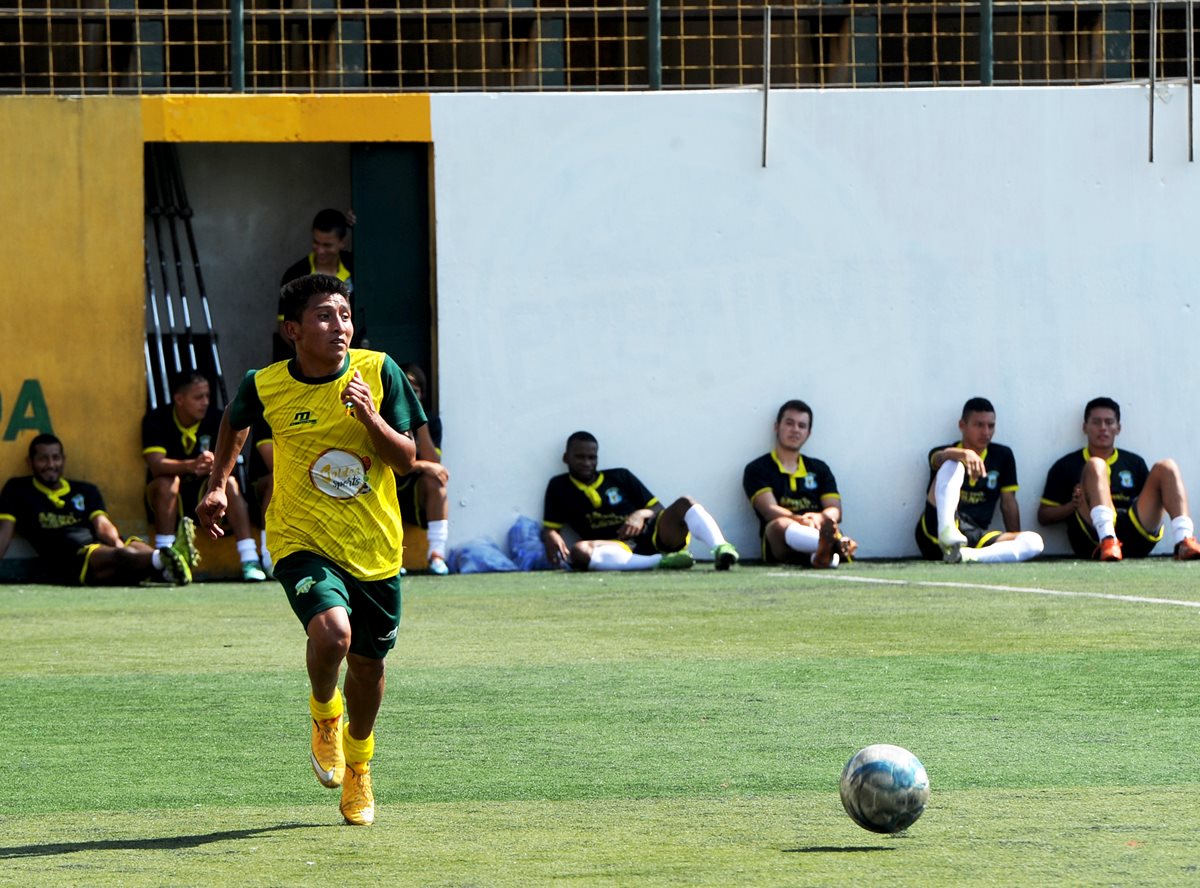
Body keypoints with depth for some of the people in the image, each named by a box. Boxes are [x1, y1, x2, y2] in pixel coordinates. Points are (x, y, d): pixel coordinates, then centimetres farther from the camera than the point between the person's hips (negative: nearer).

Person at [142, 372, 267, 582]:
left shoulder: (215, 419, -6)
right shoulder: (156, 420, -13)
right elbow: (156, 465, -28)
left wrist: (214, 464, -39)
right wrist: (191, 466, -46)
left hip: (204, 496, 2)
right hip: (167, 501, -2)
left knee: (229, 482, -27)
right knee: (167, 482, -34)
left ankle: (249, 559, -32)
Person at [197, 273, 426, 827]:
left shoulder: (378, 371, -7)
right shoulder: (265, 386, -7)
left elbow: (406, 459, -6)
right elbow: (235, 422, 17)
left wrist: (369, 416, -22)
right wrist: (219, 483, 8)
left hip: (375, 547, 2)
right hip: (303, 541, -2)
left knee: (368, 662, 12)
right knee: (331, 633, -28)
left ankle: (357, 766, 41)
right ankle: (324, 713, 6)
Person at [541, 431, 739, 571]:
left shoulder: (620, 477, 17)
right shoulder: (559, 487, 14)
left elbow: (657, 508, 15)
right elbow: (549, 528, 10)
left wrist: (641, 514, -8)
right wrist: (552, 539, -15)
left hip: (650, 535, 2)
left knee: (685, 503, -25)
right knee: (579, 552, -37)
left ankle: (720, 548, -49)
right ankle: (660, 561, -42)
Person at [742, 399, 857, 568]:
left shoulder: (819, 469, 26)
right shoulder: (757, 470, 13)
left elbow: (835, 510, 11)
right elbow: (770, 510, -4)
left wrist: (820, 518, -15)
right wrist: (800, 520, -25)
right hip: (780, 545, -3)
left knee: (830, 528, -35)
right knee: (780, 525, -39)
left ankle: (824, 550, -74)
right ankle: (837, 543, -70)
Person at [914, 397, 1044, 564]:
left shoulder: (1002, 456, 18)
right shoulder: (942, 455, 7)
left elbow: (1008, 503, 15)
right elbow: (940, 457, -19)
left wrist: (1016, 544, 6)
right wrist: (964, 454, -41)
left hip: (976, 538, 3)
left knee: (1034, 542, -21)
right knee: (952, 465, -23)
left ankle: (967, 555, -39)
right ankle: (946, 531, -46)